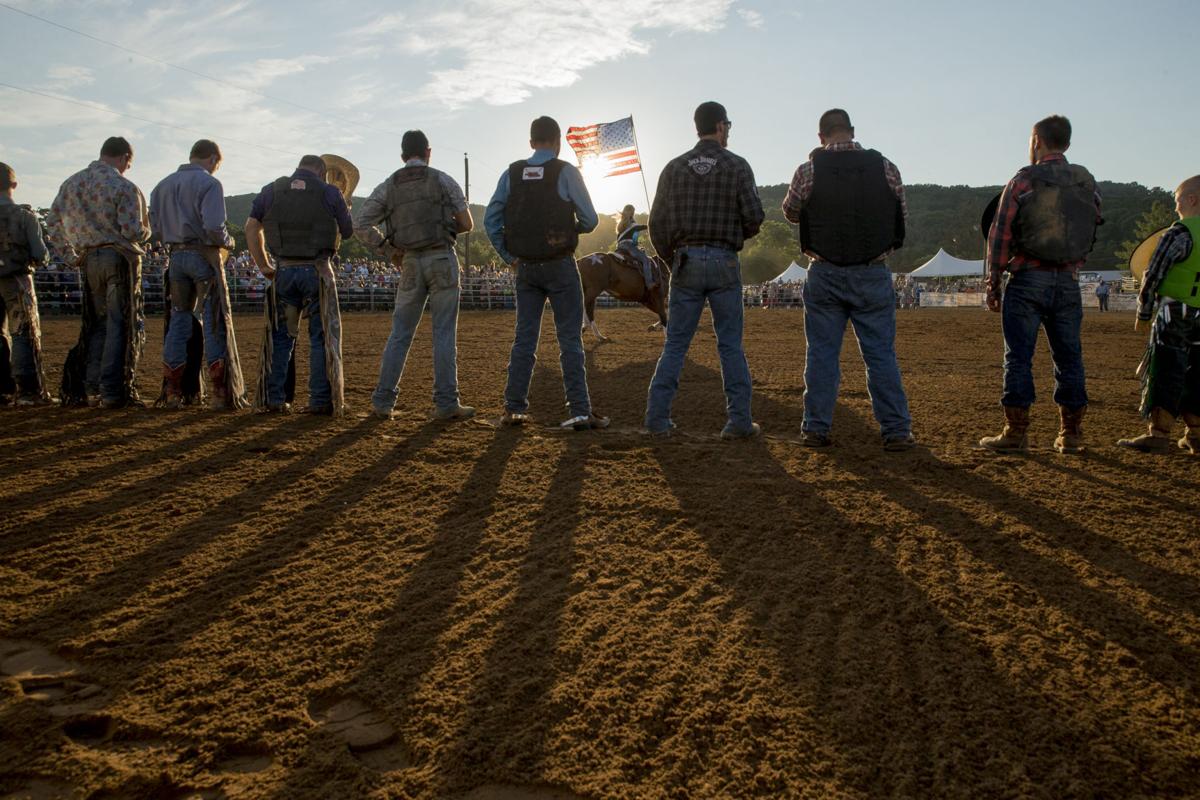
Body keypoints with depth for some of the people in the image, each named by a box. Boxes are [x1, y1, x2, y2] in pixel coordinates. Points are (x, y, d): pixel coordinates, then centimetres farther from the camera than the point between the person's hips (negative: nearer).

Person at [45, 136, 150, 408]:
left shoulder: (72, 183, 11)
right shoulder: (124, 187, -9)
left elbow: (52, 223, 12)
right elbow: (133, 232, -16)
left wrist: (70, 256, 16)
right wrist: (145, 230, 6)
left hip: (89, 261, 6)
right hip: (121, 259, -6)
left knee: (97, 324, 15)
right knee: (121, 325, -1)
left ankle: (91, 389, 14)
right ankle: (113, 392, -2)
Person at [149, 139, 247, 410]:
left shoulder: (163, 185, 14)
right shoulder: (209, 183, -7)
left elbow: (156, 230, 11)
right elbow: (214, 228, -18)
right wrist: (228, 242, 0)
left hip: (176, 256, 6)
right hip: (204, 256, -6)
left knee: (178, 322, 11)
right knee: (216, 324, -2)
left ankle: (172, 393, 12)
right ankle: (223, 395, -3)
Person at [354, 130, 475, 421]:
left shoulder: (388, 187, 8)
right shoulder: (443, 180, 2)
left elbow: (360, 225, 3)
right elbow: (467, 223, 3)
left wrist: (383, 245, 13)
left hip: (411, 263, 3)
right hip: (442, 260, -3)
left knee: (400, 333, 9)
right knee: (444, 334, -1)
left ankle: (383, 401, 7)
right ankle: (446, 403, -2)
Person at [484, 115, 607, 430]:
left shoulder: (511, 173, 5)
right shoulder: (566, 172, -7)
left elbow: (491, 219, 3)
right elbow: (590, 220, -7)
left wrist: (508, 256, 10)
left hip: (525, 267, 4)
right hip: (560, 266, -4)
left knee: (524, 338, 11)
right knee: (570, 340, -1)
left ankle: (514, 408, 13)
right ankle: (579, 411, -1)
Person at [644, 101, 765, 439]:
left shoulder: (674, 167, 6)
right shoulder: (737, 166, -1)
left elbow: (657, 222, 5)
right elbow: (754, 217, -6)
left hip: (686, 262, 2)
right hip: (724, 262, -2)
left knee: (675, 344, 6)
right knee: (731, 345, 5)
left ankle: (657, 418, 3)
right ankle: (739, 420, 6)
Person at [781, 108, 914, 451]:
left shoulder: (808, 171, -5)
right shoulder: (885, 167, -1)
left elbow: (791, 212, 10)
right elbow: (902, 215, 9)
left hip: (825, 275, 0)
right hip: (873, 275, 1)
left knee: (821, 354, 8)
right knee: (881, 354, 6)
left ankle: (816, 429, 10)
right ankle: (896, 431, 8)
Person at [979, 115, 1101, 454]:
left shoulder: (1023, 181, -5)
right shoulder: (1087, 183, 9)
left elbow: (1000, 235, -6)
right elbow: (1091, 235, 12)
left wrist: (993, 283, -1)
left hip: (1027, 280, -4)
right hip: (1068, 283, 4)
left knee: (1019, 357, 0)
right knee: (1069, 357, 9)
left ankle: (1016, 432, 1)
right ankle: (1071, 434, 13)